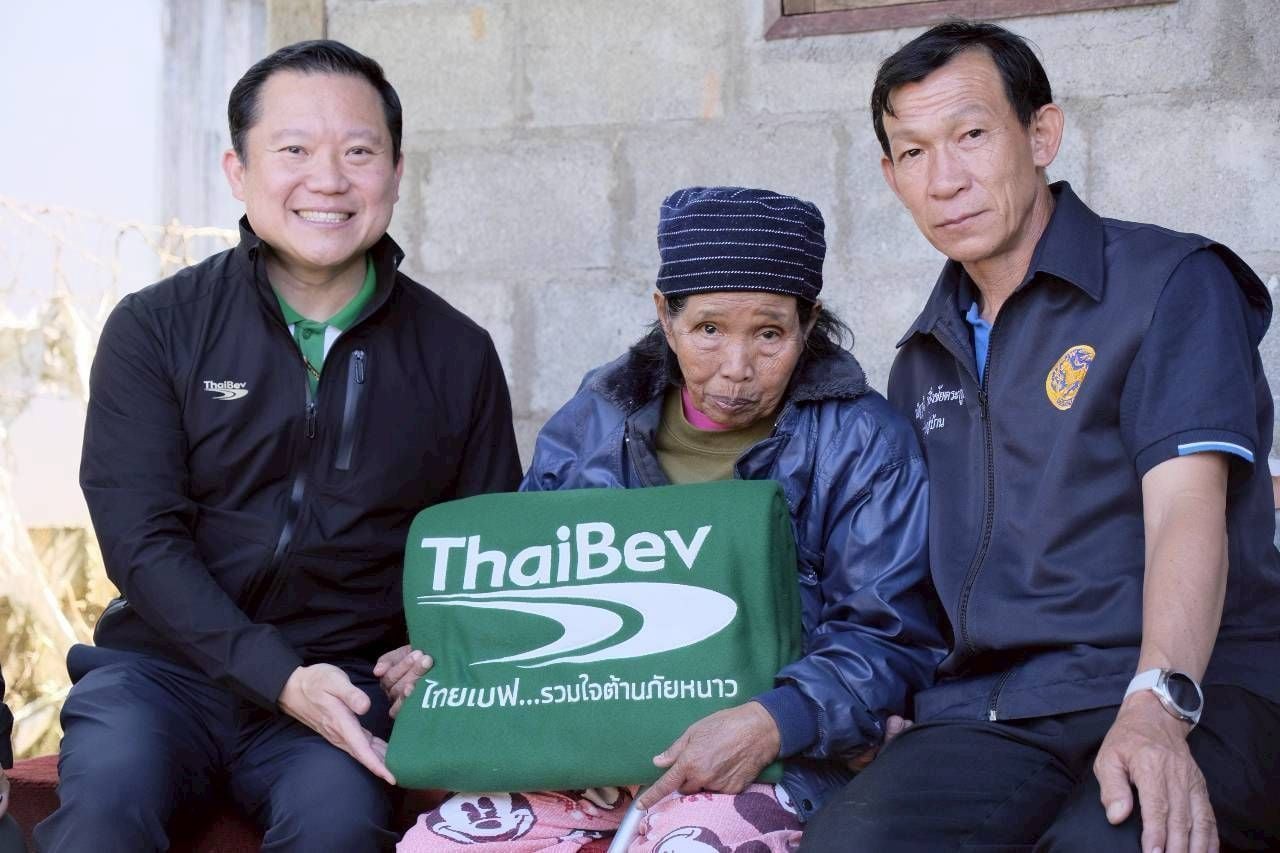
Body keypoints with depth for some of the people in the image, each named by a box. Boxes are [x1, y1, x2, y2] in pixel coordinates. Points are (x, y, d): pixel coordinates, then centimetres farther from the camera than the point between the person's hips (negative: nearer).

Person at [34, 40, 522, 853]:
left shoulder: (457, 353, 5)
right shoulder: (154, 328, 1)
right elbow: (142, 539, -6)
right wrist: (278, 677, -18)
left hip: (348, 680, 1)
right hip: (166, 662, 0)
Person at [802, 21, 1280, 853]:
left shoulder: (1173, 284, 2)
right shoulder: (921, 363, 21)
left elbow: (1187, 508, -11)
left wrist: (1157, 707, -27)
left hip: (1190, 699, -3)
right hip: (983, 713, 4)